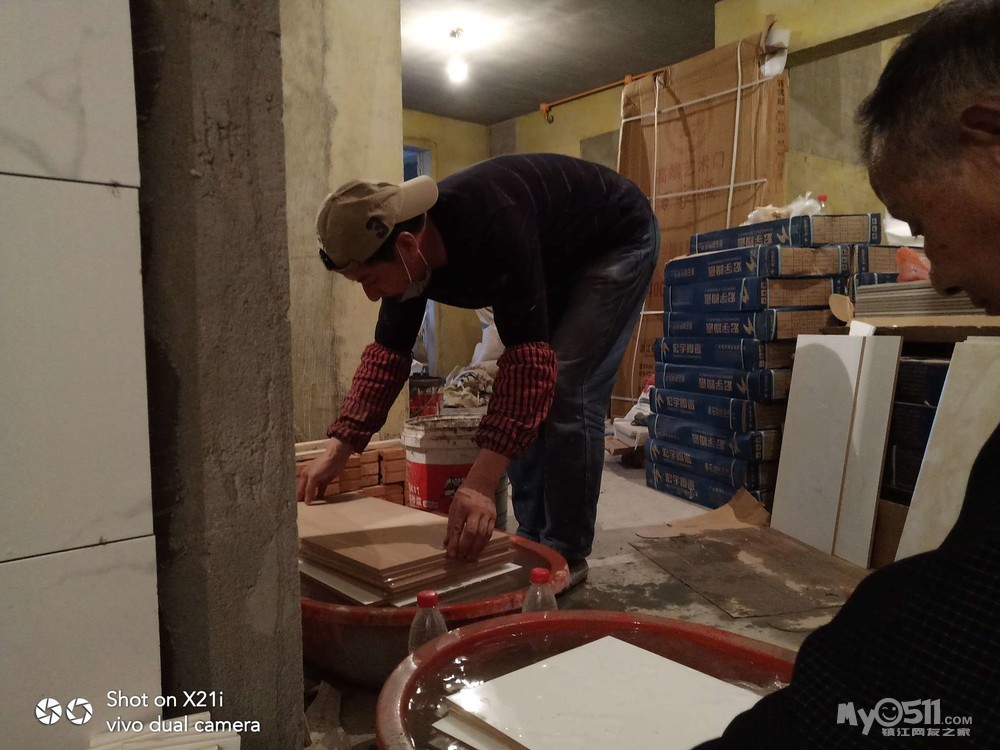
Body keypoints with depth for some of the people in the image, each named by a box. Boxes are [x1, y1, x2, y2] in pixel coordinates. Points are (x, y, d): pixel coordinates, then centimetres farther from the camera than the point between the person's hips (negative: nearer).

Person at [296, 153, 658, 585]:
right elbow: (388, 352, -8)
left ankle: (567, 555, -4)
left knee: (565, 389, -18)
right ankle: (532, 540, 15)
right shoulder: (409, 253, -16)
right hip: (556, 259, 8)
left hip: (619, 242, -8)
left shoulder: (492, 227, -42)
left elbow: (529, 359, -44)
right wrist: (336, 453, -12)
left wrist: (480, 484, -48)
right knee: (522, 397, 2)